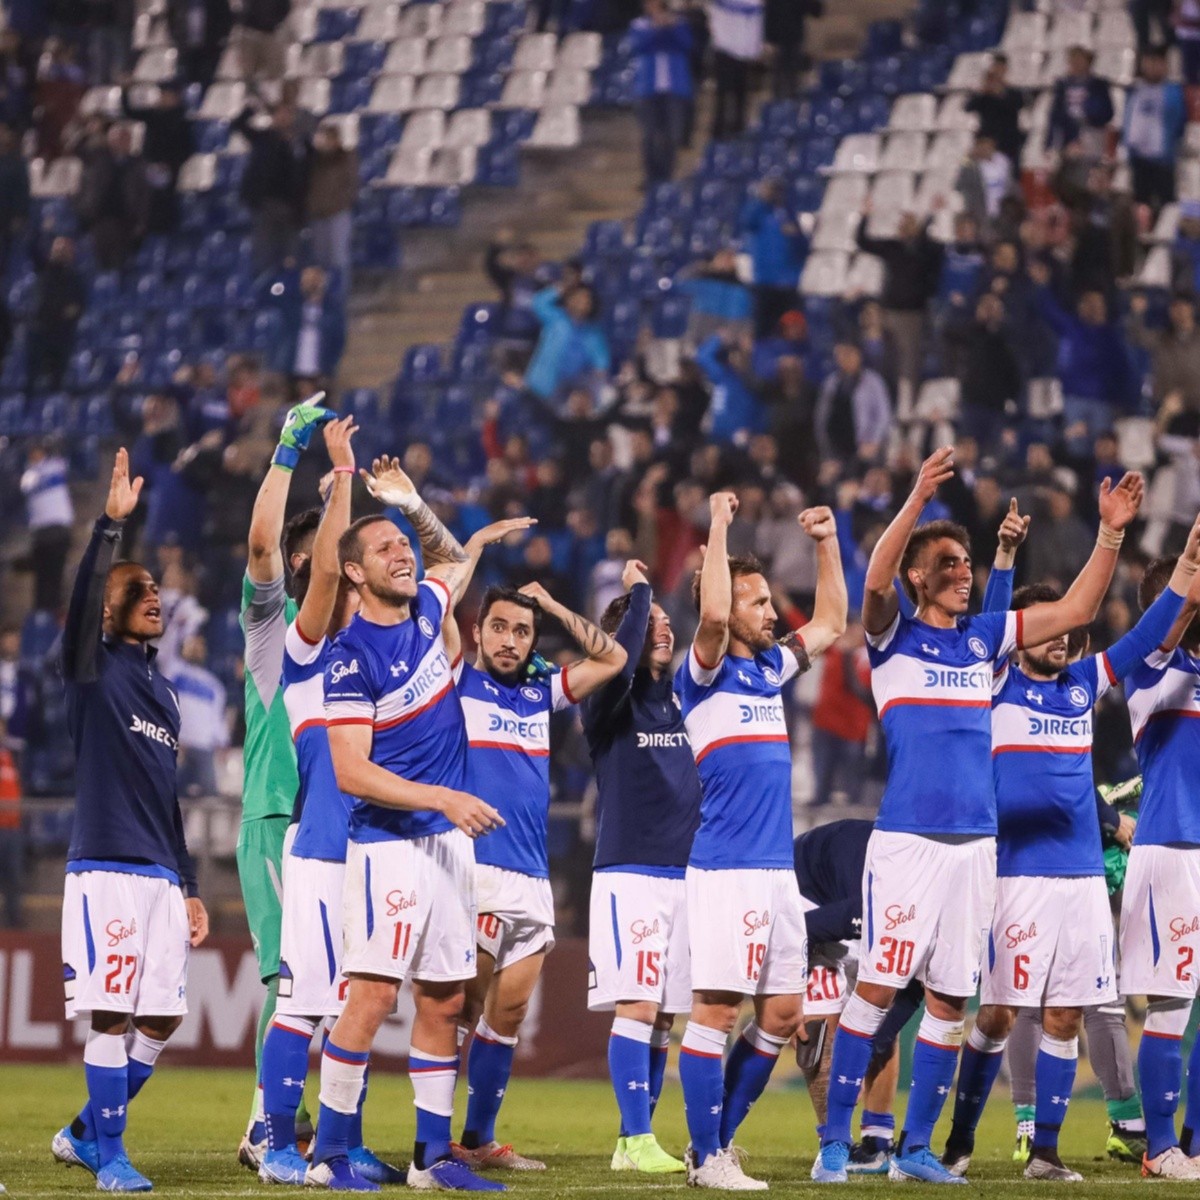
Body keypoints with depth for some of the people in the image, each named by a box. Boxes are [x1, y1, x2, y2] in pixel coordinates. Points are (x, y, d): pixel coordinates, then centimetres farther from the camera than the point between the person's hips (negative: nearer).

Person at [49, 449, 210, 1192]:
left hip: (162, 876, 7)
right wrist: (111, 523, -25)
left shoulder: (164, 695, 20)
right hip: (107, 867, -7)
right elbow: (82, 600, -19)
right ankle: (109, 1155, -2)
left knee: (162, 1019, 5)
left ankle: (86, 1134, 20)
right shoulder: (95, 671, 2)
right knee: (113, 1014, -9)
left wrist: (190, 888, 21)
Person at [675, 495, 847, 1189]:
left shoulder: (771, 668, 17)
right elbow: (712, 616, -25)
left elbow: (832, 623, 29)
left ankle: (720, 1138, 18)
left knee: (783, 1015, 8)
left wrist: (828, 542, 22)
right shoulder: (706, 674, -5)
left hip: (779, 870, 8)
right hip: (726, 867, -8)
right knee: (716, 1011, -7)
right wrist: (719, 529, -18)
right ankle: (707, 1157, -3)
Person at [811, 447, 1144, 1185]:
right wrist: (919, 501, -33)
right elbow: (876, 580, -20)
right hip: (907, 839, -5)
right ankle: (835, 1143, -3)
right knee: (877, 988, -9)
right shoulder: (894, 638, 1)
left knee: (951, 1000, 6)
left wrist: (1111, 534, 0)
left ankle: (917, 1149, 13)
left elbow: (1077, 609, 12)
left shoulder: (984, 639, 15)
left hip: (976, 842, 5)